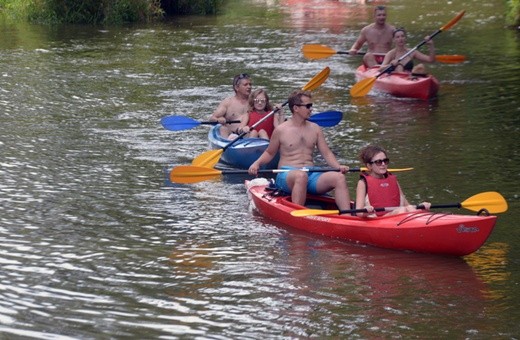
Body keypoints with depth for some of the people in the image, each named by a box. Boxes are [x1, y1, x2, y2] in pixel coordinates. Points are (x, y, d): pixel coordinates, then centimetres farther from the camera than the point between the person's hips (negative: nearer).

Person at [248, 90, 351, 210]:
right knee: (301, 175, -42)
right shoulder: (281, 130, 4)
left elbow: (326, 153, 14)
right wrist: (257, 163, -4)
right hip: (287, 175, -4)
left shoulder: (315, 129, 15)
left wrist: (338, 166, -5)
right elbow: (269, 153, 15)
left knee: (339, 177, -24)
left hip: (311, 175, 4)